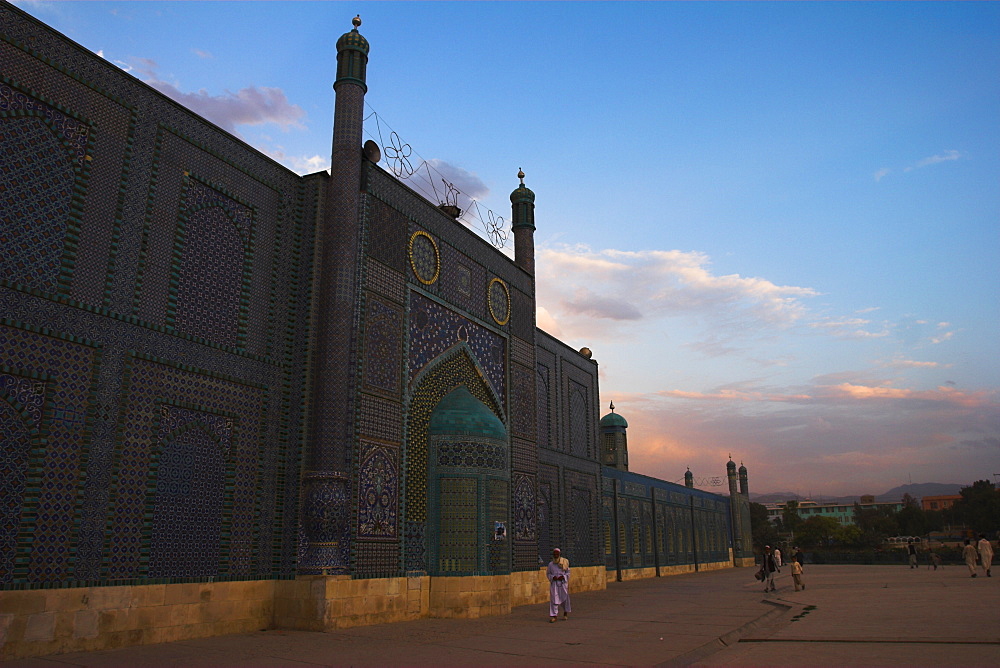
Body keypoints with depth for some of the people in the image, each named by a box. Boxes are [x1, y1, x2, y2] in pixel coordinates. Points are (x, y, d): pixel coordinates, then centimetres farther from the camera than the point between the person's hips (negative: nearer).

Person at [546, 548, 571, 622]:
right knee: (553, 599, -8)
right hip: (554, 583, 0)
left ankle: (565, 613, 37)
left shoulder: (564, 563, -2)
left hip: (563, 583, 1)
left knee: (564, 598, 13)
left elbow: (568, 572, 5)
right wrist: (552, 577, -12)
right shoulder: (550, 564, 0)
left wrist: (563, 577, -12)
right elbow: (548, 573, 7)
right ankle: (553, 616, -6)